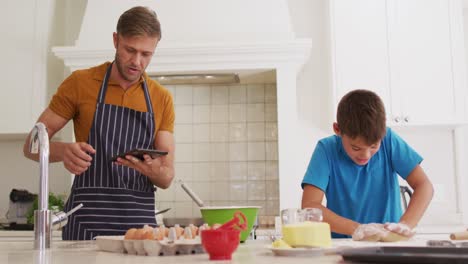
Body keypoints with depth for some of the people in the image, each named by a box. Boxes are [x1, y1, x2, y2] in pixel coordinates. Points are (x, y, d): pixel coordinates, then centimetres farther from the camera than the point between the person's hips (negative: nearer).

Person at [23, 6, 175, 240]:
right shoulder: (80, 82, -1)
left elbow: (166, 178, 4)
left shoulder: (162, 99, 4)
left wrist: (153, 169, -20)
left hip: (140, 222, 2)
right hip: (86, 221, -2)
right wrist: (63, 151, -21)